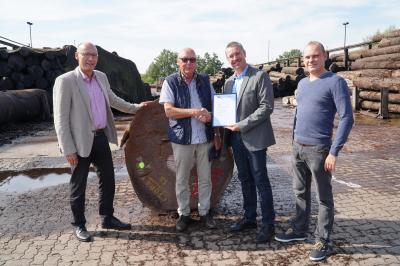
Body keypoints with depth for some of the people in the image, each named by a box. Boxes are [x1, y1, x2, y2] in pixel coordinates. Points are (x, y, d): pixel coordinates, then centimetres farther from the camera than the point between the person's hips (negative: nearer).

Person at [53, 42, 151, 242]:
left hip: (101, 137, 6)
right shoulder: (65, 81, -13)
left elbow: (113, 100, 25)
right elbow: (60, 119, -14)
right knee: (78, 186, 8)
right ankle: (79, 225, 26)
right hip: (81, 142, -6)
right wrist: (68, 149, -16)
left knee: (108, 180, 14)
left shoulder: (101, 77, 7)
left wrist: (136, 107, 25)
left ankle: (107, 218, 32)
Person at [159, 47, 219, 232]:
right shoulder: (170, 82, -4)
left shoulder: (205, 80, 6)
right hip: (182, 138, -3)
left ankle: (204, 212, 25)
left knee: (205, 177, 10)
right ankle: (183, 214, 23)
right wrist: (194, 112, -21)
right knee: (182, 179, 8)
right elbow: (169, 111, -12)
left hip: (205, 137, 3)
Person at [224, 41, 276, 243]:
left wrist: (243, 125, -17)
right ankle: (249, 218, 28)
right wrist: (227, 133, 3)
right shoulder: (229, 82, 14)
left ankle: (268, 224, 12)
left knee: (261, 181, 0)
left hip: (254, 138, -6)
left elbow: (267, 107, -15)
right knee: (245, 180, 15)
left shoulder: (260, 76, -7)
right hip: (236, 138, 7)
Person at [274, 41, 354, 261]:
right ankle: (299, 230, 32)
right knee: (300, 192, 17)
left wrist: (334, 152, -18)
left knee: (323, 197, 6)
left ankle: (322, 240, 18)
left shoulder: (335, 82, -10)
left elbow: (346, 119, -14)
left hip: (318, 149, -7)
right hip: (298, 147, 7)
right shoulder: (302, 84, 12)